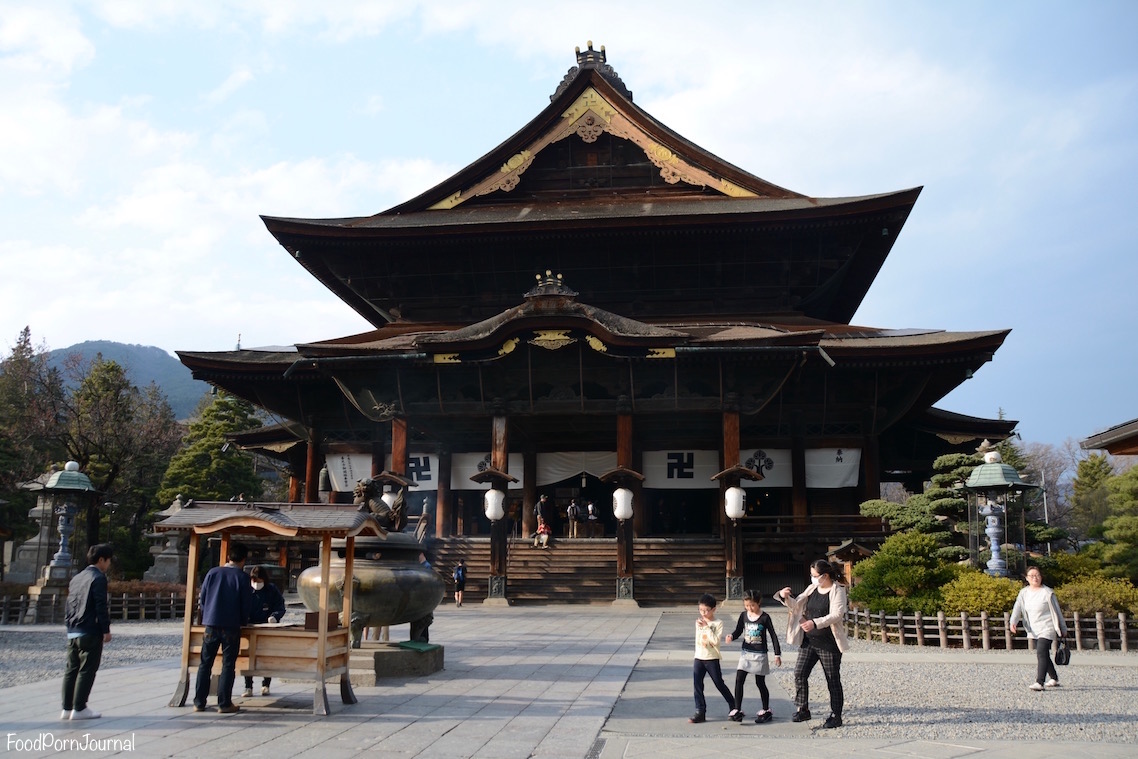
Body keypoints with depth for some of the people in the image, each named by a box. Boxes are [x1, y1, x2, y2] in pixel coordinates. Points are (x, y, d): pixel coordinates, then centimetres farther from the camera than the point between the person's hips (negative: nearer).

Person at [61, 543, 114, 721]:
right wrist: (106, 630, -11)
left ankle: (67, 708, 13)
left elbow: (70, 605, 17)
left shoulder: (76, 578, 16)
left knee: (71, 670, 11)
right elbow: (101, 606, -15)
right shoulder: (98, 578, -10)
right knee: (87, 671, -2)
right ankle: (79, 709, -1)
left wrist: (70, 625, 22)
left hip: (72, 633, 8)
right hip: (90, 632, -8)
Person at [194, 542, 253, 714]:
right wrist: (243, 621, 14)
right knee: (228, 665, 3)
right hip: (231, 627, -3)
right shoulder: (242, 578, -5)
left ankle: (199, 702, 12)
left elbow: (202, 597, 6)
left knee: (205, 663, 10)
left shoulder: (212, 573, 3)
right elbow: (247, 605, -4)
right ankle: (224, 704, 2)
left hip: (211, 624, 3)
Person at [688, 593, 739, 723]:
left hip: (712, 659, -5)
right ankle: (700, 712, 4)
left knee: (719, 684, 4)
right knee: (697, 685, -1)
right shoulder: (699, 622, 7)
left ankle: (733, 706, 21)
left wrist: (706, 626, -21)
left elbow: (716, 641, -21)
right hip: (698, 658, 5)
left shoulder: (718, 623, -10)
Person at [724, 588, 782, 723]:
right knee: (739, 680, -7)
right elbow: (738, 631, 8)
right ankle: (737, 710, -3)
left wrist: (777, 654, -5)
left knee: (760, 683, 5)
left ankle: (766, 711, 22)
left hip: (760, 655, -3)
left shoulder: (765, 617, -10)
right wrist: (731, 636, -14)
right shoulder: (743, 615, 0)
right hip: (746, 653, 3)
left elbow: (773, 636, -5)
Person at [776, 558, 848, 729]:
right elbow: (797, 606, 12)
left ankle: (836, 716, 16)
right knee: (799, 673, 0)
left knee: (833, 680, 5)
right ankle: (802, 709, 12)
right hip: (809, 641, 6)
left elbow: (836, 614, -22)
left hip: (829, 644, -6)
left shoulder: (837, 591, -11)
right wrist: (785, 598, -9)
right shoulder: (812, 589, 8)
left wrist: (815, 623, -35)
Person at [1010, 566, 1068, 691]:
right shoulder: (1024, 593, 6)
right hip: (1034, 630, 6)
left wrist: (1063, 629, 3)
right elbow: (1017, 608, -4)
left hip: (1047, 629, -6)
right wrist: (1012, 622, -22)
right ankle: (1054, 679, 34)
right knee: (1044, 655, 17)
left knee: (1041, 654, -18)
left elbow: (1057, 611, -2)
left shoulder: (1047, 593, -9)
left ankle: (1040, 682, -24)